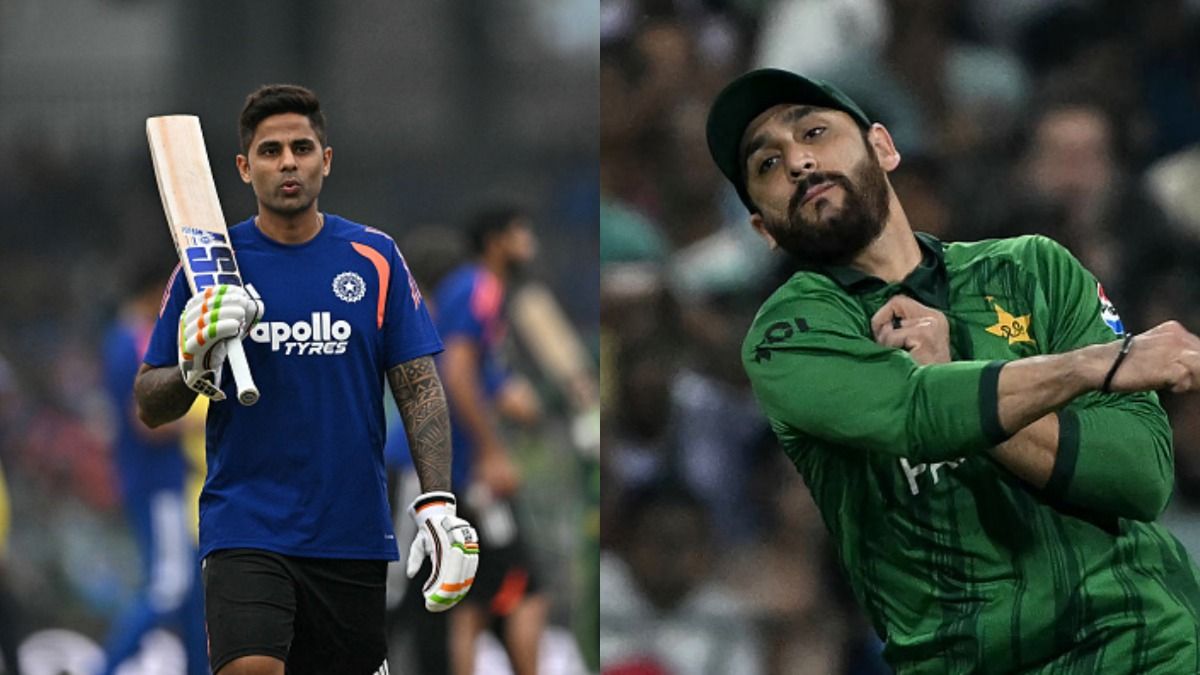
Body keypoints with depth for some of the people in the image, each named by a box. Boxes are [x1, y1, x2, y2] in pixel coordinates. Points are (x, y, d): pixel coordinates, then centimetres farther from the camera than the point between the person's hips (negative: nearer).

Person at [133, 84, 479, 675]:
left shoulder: (374, 259, 5)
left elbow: (419, 388, 5)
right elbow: (149, 407, 4)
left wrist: (438, 505, -7)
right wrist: (194, 367, -18)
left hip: (354, 536, 2)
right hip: (246, 531, -2)